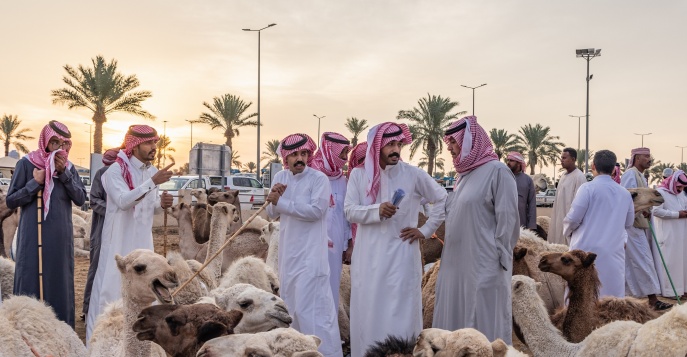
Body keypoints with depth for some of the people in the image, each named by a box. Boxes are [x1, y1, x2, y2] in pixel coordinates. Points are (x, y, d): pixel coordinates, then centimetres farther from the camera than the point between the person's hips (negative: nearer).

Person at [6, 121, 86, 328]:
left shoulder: (69, 167, 7)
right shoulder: (27, 164, -4)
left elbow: (80, 199, -4)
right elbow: (10, 201, -3)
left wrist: (64, 173, -13)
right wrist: (35, 183, -15)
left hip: (61, 237, 4)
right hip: (33, 237, -3)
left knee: (59, 283, 8)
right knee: (31, 283, 1)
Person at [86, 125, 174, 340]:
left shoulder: (151, 171, 7)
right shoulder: (116, 170, -13)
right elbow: (123, 201, -29)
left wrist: (161, 203, -7)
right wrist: (153, 183, -34)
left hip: (142, 242, 6)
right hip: (119, 241, -6)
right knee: (110, 287, -4)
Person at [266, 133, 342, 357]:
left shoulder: (319, 179, -11)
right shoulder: (280, 177, 9)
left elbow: (315, 210, -22)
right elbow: (272, 214, 14)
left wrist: (280, 201, -19)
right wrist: (274, 200, -9)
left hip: (310, 252, -7)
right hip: (288, 250, 7)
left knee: (310, 305, -12)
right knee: (289, 301, 15)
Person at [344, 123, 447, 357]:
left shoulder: (413, 175, -1)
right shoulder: (359, 175, 3)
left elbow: (443, 200, 7)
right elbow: (349, 211, -4)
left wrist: (425, 230, 1)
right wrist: (377, 210, -20)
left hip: (401, 255, -2)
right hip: (368, 256, 2)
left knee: (399, 313, -1)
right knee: (368, 312, 6)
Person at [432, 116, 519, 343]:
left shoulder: (497, 171, -9)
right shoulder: (465, 174, 16)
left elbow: (507, 220, -13)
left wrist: (500, 259, -14)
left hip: (484, 265, -8)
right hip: (457, 264, 8)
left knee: (483, 326, -2)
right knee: (454, 321, 12)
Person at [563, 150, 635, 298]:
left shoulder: (588, 188, -9)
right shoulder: (625, 193, 6)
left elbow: (573, 218, -9)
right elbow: (628, 222, 16)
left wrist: (567, 231, 11)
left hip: (587, 248, -4)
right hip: (614, 252, 4)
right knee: (613, 298, 7)